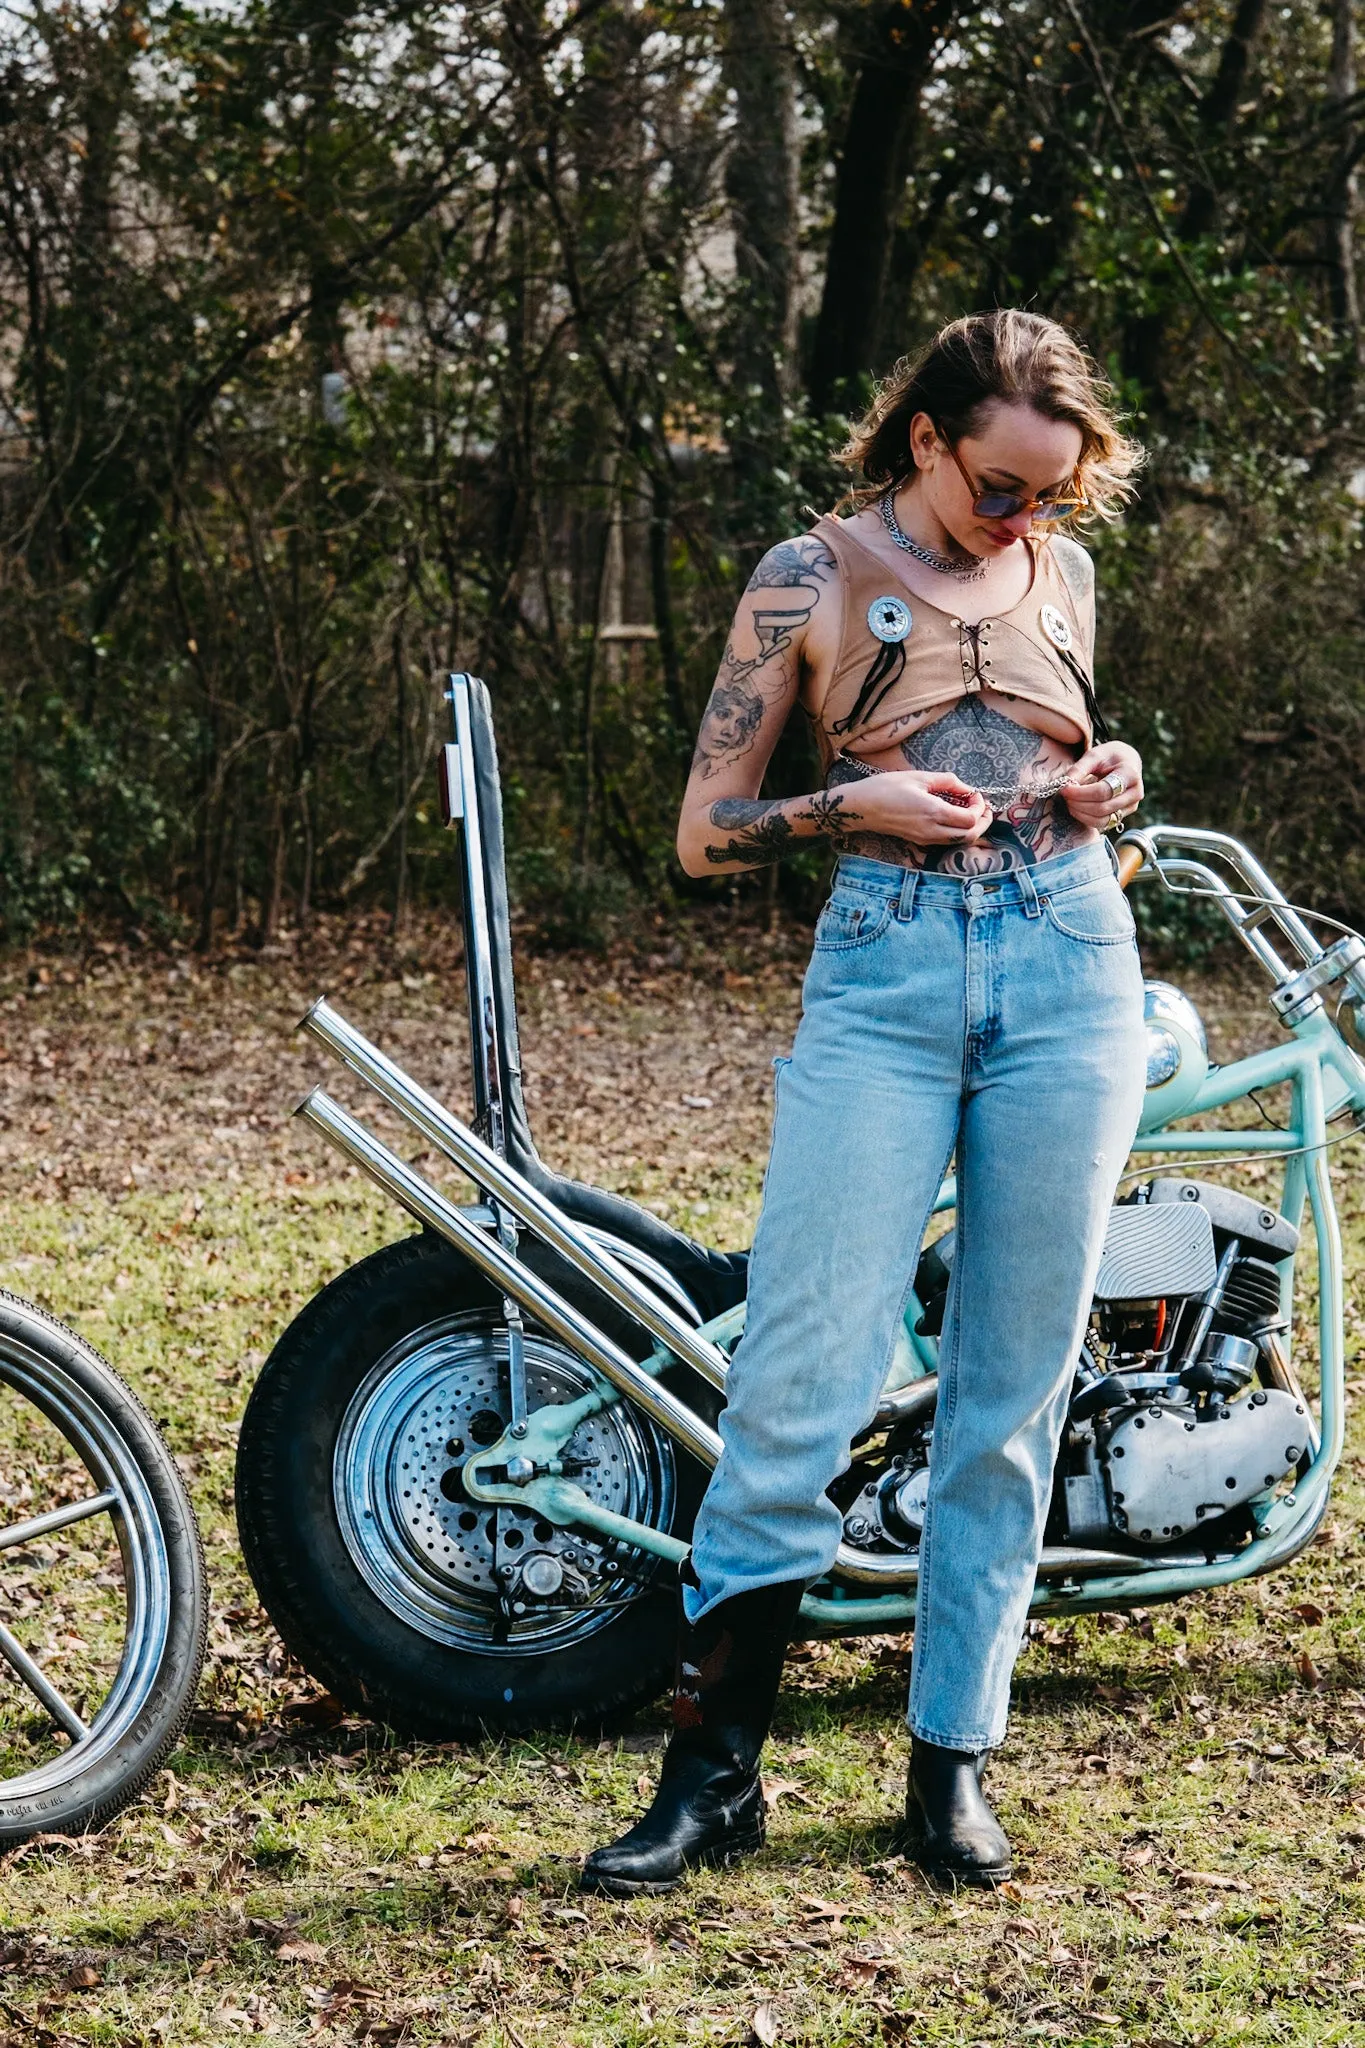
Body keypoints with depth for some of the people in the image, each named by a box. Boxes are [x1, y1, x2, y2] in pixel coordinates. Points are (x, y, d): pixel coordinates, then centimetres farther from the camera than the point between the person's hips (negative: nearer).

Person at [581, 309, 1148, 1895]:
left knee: (1014, 1387, 4)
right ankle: (713, 1764, 0)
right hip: (883, 971, -3)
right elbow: (705, 831, 3)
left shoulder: (1059, 572, 14)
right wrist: (857, 805, -14)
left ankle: (952, 1763, 12)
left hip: (1070, 962, 3)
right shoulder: (812, 575, 4)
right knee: (803, 1367, -10)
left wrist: (1107, 784, 5)